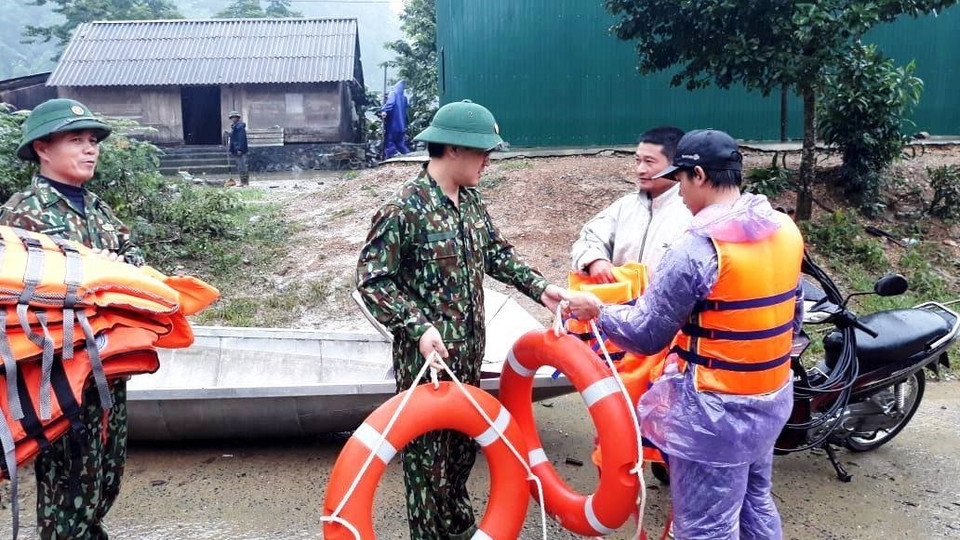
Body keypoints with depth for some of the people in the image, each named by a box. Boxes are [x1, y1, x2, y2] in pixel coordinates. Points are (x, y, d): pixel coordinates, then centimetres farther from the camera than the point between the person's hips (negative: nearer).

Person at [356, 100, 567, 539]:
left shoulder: (470, 200, 5)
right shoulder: (405, 207, -19)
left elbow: (497, 254, 15)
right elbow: (372, 280, -16)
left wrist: (539, 288, 3)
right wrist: (419, 327, -25)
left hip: (469, 350, 8)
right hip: (427, 355, -8)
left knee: (465, 440, 21)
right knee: (428, 448, 7)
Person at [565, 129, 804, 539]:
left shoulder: (699, 247, -23)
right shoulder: (785, 228, 1)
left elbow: (646, 335, -18)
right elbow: (792, 317, 12)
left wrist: (597, 311, -2)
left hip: (716, 412, -8)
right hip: (773, 398, 8)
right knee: (756, 503, 26)